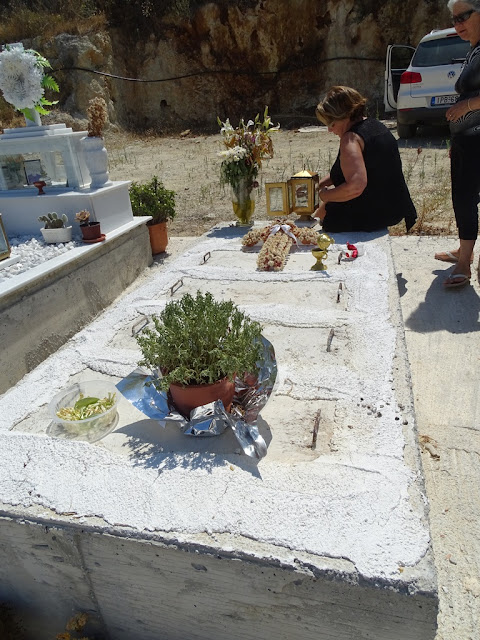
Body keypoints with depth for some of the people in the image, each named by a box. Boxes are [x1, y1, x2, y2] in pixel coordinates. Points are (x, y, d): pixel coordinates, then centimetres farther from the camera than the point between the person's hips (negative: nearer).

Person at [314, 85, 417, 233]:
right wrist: (321, 183, 12)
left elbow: (355, 186, -35)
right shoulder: (373, 124, 10)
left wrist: (325, 195, -18)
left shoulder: (351, 138, -22)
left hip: (373, 215, -10)